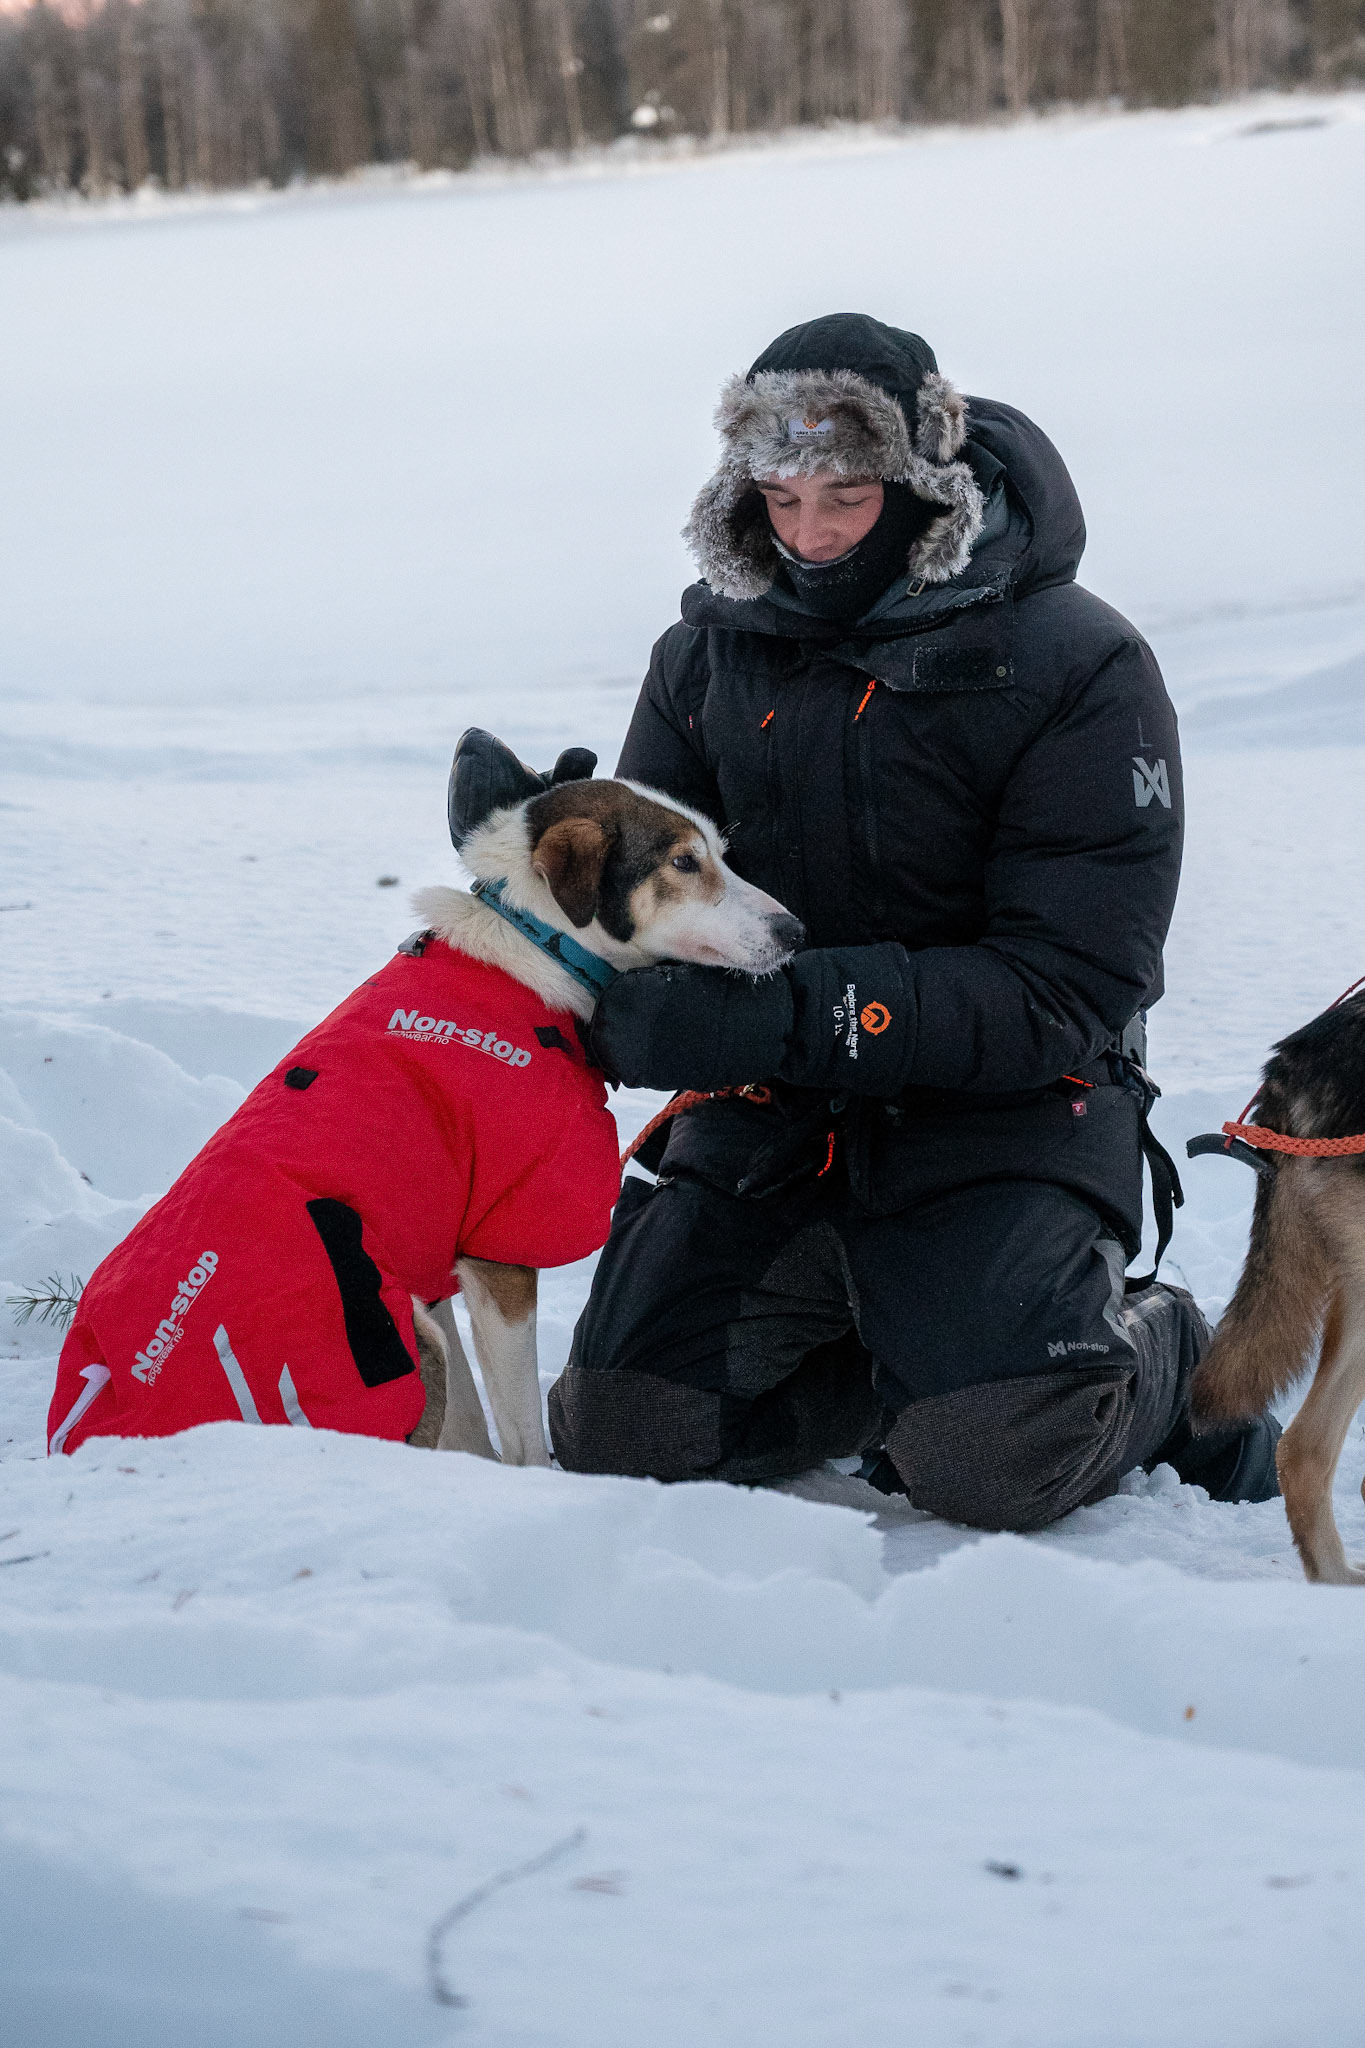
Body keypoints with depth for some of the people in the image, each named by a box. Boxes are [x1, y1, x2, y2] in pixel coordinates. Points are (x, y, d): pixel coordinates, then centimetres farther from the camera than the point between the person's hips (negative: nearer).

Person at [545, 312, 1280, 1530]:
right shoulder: (714, 650, 3)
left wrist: (795, 1015, -30)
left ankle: (1152, 1357, 9)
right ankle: (905, 1352, 15)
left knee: (994, 1461, -26)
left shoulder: (1077, 669, -12)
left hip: (997, 1110, -5)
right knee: (619, 1437, -10)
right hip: (771, 1121, 5)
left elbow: (1069, 987, -18)